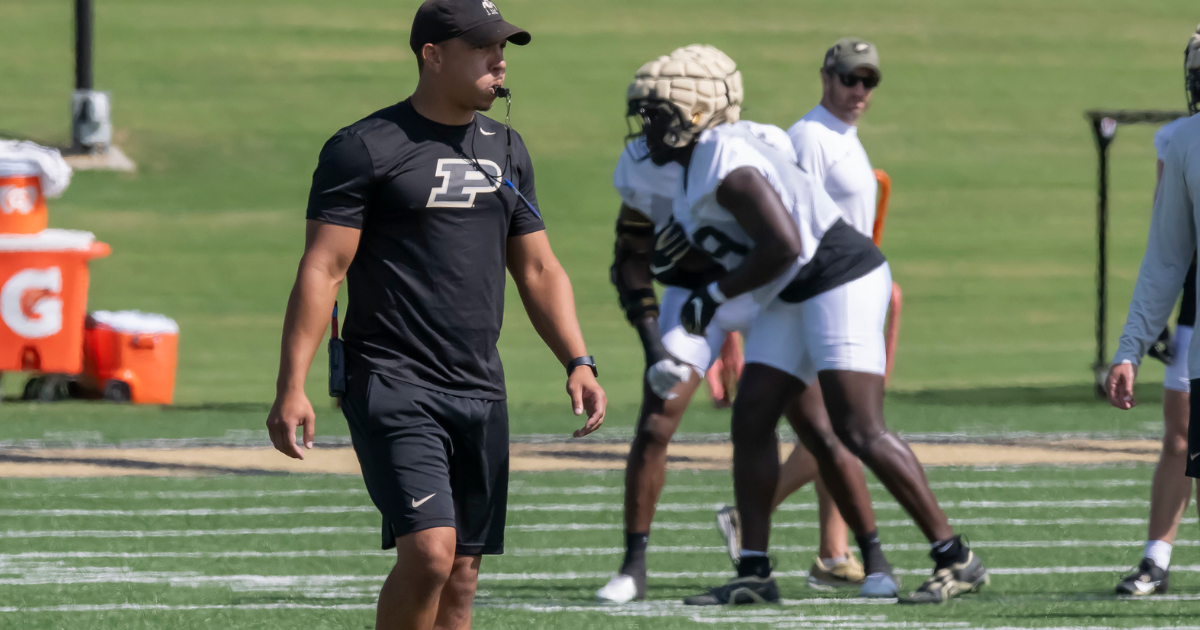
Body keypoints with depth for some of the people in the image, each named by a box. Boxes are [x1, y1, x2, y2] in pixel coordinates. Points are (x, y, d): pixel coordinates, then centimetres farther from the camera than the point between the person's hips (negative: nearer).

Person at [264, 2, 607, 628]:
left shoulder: (505, 151, 15)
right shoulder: (364, 148, -6)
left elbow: (538, 269, 21)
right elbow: (322, 270, -9)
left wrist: (578, 362, 8)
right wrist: (291, 387, -16)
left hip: (480, 390, 7)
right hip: (392, 384, -7)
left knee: (460, 578, 5)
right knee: (430, 551, -20)